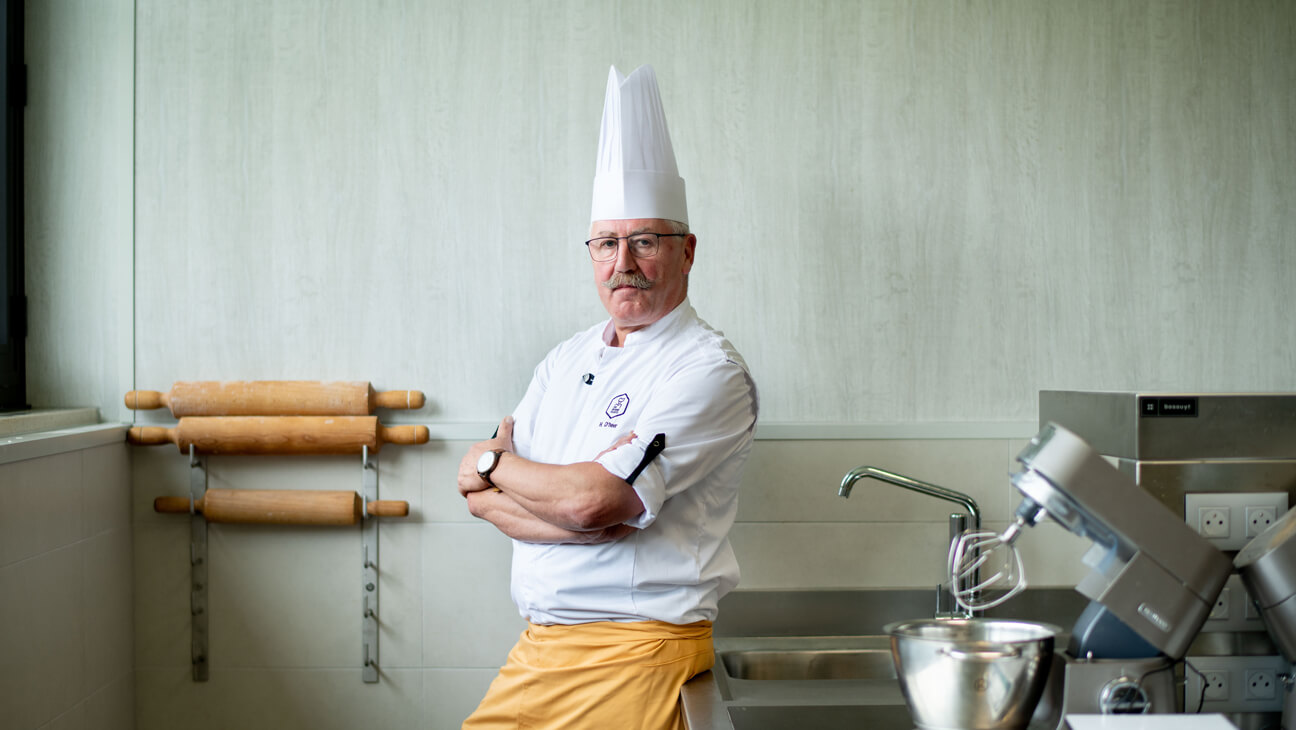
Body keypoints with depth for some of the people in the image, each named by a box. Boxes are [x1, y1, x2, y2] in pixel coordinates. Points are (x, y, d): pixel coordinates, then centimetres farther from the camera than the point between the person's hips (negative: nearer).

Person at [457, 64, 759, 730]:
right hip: (536, 649, 7)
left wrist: (493, 463, -3)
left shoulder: (709, 370, -12)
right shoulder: (568, 360, 12)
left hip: (637, 655, -6)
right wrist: (570, 516, -14)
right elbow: (480, 493, 6)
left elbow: (592, 501, -21)